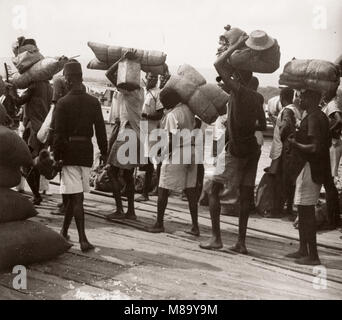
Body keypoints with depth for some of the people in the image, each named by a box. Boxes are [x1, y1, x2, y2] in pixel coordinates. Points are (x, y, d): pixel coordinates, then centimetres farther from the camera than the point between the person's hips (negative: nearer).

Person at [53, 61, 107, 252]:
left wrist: (56, 157, -3)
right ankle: (64, 231, 28)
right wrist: (104, 152, 11)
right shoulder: (94, 102, 2)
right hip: (87, 151, 4)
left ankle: (83, 239, -7)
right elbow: (100, 130, 3)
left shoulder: (63, 103, -8)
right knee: (75, 195, 16)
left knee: (76, 196, -3)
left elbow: (59, 133, -9)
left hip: (69, 151, -4)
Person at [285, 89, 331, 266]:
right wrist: (298, 138, 14)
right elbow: (328, 143, 20)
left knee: (307, 211, -6)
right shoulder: (321, 116, 14)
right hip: (314, 169, 10)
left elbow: (315, 148, -26)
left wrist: (295, 144, -13)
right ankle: (303, 250, 25)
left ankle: (313, 255, -1)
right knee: (303, 210, 16)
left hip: (310, 169, -10)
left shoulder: (313, 118, -17)